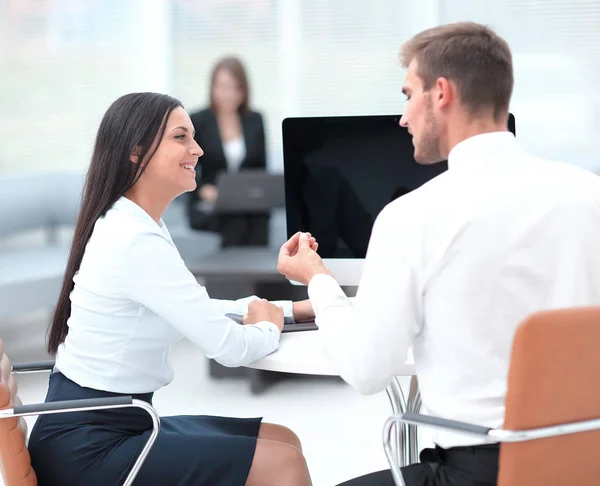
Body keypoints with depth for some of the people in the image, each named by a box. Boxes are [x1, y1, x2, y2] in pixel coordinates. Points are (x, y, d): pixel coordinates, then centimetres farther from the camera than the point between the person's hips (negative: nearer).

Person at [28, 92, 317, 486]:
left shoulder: (139, 226, 12)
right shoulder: (135, 240, -21)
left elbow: (201, 312, 23)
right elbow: (229, 347, -19)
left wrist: (288, 309, 16)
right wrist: (269, 328, 3)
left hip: (117, 423, 10)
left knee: (282, 440, 10)